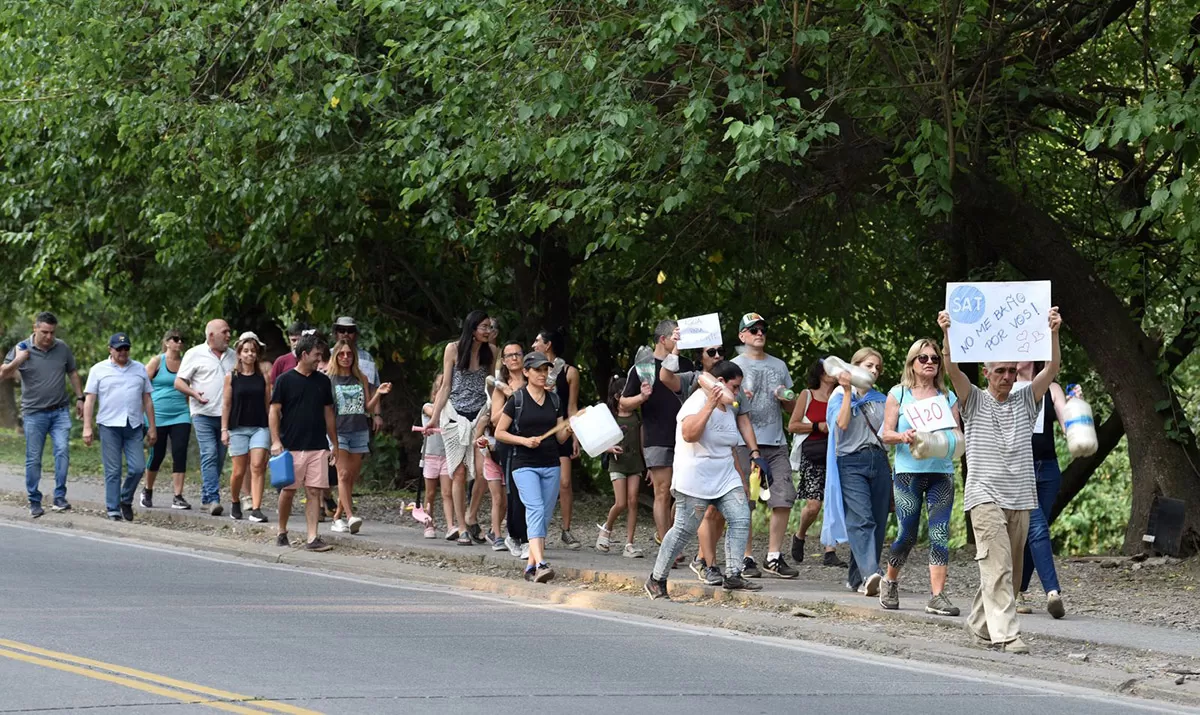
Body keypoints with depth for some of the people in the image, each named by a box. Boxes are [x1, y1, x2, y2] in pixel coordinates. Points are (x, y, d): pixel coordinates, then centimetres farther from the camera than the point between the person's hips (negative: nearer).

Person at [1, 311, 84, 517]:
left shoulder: (63, 348, 3)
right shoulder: (22, 349, -4)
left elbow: (73, 373, 17)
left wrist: (80, 398, 14)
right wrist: (17, 361, -21)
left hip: (60, 411, 1)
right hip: (34, 413, -1)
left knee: (62, 450, -14)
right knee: (33, 459, 2)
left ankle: (59, 498, -9)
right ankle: (34, 502, 11)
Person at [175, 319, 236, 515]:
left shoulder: (232, 356, 15)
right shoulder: (195, 354, 1)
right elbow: (179, 382, 0)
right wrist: (194, 393, -17)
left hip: (226, 415, 5)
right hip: (204, 414, -5)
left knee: (219, 459, 6)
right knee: (209, 455, -15)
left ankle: (206, 497, 16)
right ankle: (213, 498, -20)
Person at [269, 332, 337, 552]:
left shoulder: (323, 381, 10)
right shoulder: (285, 380, -3)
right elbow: (274, 412, -2)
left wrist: (335, 445, 14)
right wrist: (276, 441, -11)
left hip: (318, 447, 3)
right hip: (291, 446, -3)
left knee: (314, 492, -3)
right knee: (288, 490, 5)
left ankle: (312, 538, -5)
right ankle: (282, 532, 22)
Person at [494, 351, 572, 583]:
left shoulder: (554, 400, 12)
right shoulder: (517, 400, -1)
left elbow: (560, 438, 13)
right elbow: (499, 433, 1)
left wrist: (569, 431, -8)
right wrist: (524, 440, -12)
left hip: (551, 466, 5)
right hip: (525, 465, -5)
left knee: (544, 517, 5)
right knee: (536, 510, -21)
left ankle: (531, 565, 14)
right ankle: (540, 564, -33)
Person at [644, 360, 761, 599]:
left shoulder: (729, 407, 16)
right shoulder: (698, 402, -12)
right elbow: (689, 434, -29)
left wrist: (740, 479, 25)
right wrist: (710, 405, -31)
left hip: (725, 477, 8)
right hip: (695, 478, -8)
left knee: (741, 519, -8)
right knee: (684, 530, -6)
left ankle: (733, 576, -7)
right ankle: (656, 580, 5)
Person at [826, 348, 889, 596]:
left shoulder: (880, 399, 21)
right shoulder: (840, 395, 7)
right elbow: (842, 423, -10)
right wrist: (848, 392, -10)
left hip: (879, 461, 5)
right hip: (851, 462, -5)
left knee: (877, 522, -1)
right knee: (862, 519, -19)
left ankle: (856, 578, 8)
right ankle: (870, 574, -34)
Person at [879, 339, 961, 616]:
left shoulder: (948, 397, 11)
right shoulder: (898, 394, 6)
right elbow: (886, 434, 3)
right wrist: (903, 436, -18)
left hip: (942, 471, 2)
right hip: (908, 471, -2)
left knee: (940, 533, -7)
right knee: (908, 534, -2)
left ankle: (937, 596, -8)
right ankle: (890, 581, 25)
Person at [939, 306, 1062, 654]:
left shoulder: (1025, 402, 13)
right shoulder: (974, 401, 5)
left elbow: (1051, 370, 1)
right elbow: (952, 369, -10)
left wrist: (1053, 333, -13)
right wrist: (947, 334, -25)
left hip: (1021, 498, 5)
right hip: (986, 495, -5)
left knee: (1010, 569, 9)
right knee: (998, 565, -14)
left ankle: (981, 625, 24)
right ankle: (1006, 634, -21)